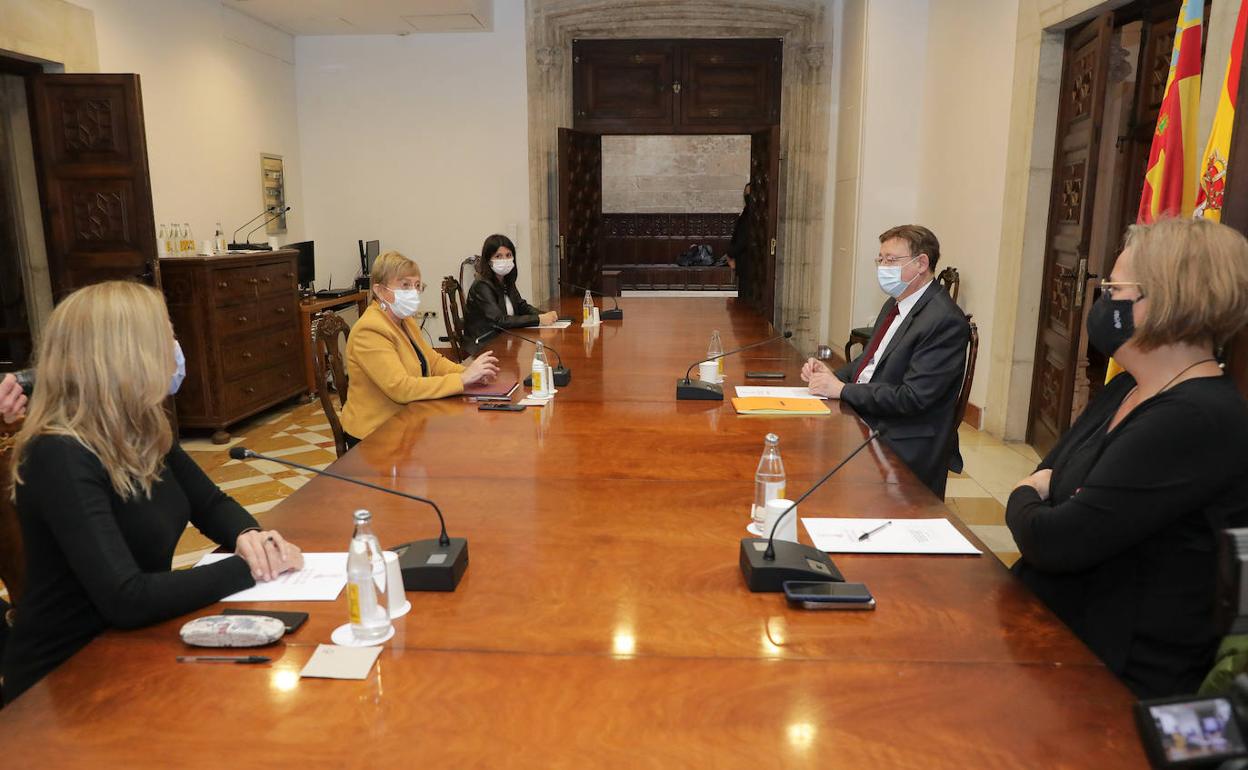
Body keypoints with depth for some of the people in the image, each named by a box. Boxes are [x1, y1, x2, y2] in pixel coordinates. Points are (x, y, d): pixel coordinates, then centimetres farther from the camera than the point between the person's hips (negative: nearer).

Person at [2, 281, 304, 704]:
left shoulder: (143, 431, -1)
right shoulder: (61, 457, -25)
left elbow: (211, 504, 9)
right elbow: (127, 600, -31)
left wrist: (248, 537, -12)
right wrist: (248, 568, -23)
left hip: (135, 647, 7)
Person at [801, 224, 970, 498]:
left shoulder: (946, 321, -17)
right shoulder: (895, 305, 13)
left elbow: (912, 398, -22)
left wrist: (842, 389, -18)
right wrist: (833, 374, 1)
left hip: (904, 449, -8)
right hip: (865, 423, 8)